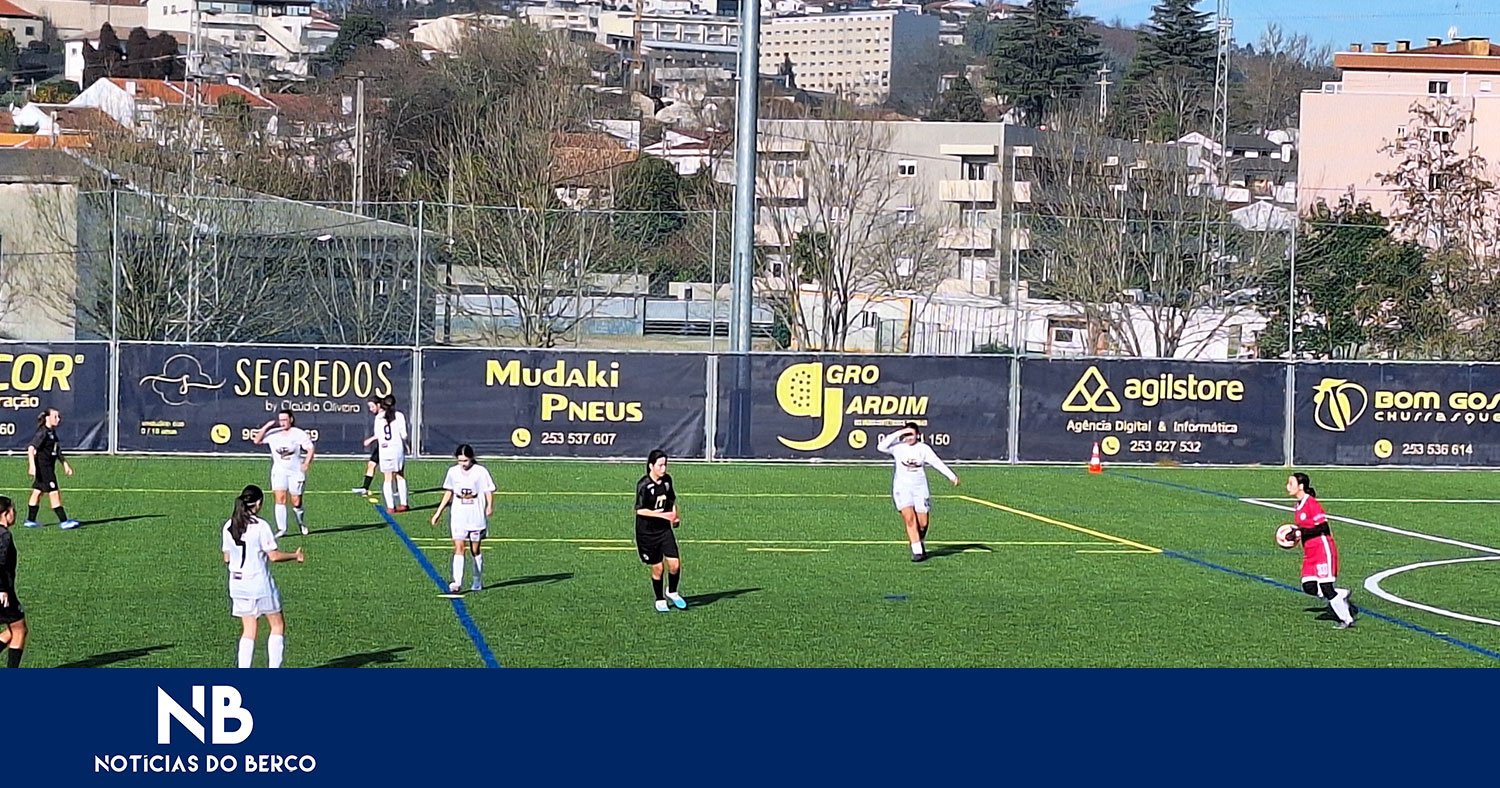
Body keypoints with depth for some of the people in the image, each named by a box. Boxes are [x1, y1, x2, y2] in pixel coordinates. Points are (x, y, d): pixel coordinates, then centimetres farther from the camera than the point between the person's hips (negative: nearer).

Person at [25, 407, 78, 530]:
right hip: (43, 467, -9)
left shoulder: (52, 432, 13)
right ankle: (64, 521, -11)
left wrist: (65, 464, 25)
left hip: (49, 468, 9)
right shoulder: (43, 433, -15)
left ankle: (30, 520, 21)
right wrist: (32, 465, -33)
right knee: (54, 493, -10)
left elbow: (57, 451, 24)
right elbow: (31, 448, -24)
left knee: (37, 492, 14)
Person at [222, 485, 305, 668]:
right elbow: (273, 555, -13)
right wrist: (295, 556, 3)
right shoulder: (260, 526, -14)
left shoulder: (229, 526, 3)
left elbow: (227, 558, 8)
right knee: (278, 626, 9)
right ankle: (274, 669, 4)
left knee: (248, 631, 10)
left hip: (237, 583, 5)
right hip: (260, 583, -5)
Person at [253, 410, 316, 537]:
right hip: (279, 471, 2)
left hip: (296, 471, -2)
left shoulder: (299, 434, -6)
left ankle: (301, 522, 33)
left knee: (296, 502, 2)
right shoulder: (273, 434, 1)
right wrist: (266, 426, -13)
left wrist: (306, 463, -17)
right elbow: (257, 441, -3)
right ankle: (281, 529, -11)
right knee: (280, 498, -13)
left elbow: (310, 449, -4)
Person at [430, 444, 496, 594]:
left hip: (476, 517, -2)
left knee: (476, 550, 9)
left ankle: (478, 582, 25)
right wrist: (439, 512, 14)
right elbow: (448, 493, 14)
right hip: (458, 517, 2)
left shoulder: (480, 471, -6)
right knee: (458, 547, -12)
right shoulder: (453, 472, 4)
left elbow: (489, 491, -6)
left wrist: (489, 507, -24)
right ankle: (457, 582, -20)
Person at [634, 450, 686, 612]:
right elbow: (640, 510, -20)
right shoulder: (644, 485, -17)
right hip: (647, 532, -5)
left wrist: (676, 515, 2)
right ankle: (659, 600, 21)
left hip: (664, 529, 5)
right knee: (657, 568, 2)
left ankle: (672, 592, 18)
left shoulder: (667, 480, 2)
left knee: (675, 564, -7)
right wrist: (662, 514, -28)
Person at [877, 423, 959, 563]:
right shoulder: (898, 447, 0)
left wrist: (952, 476, -9)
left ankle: (920, 544, 30)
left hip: (920, 488, 2)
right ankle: (917, 551, -17)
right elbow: (881, 446, -15)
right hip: (902, 488, -2)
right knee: (909, 519, -18)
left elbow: (937, 463, 0)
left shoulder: (924, 448, 4)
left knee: (923, 523, 0)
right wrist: (898, 434, -15)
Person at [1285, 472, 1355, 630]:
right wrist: (1296, 532, 6)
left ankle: (1347, 619, 1)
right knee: (1309, 587, -2)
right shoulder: (1299, 506, 13)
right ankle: (1341, 595, 15)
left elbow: (1323, 527, -19)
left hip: (1323, 549, -9)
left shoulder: (1311, 503, -14)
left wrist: (1301, 532, -21)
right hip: (1310, 553, 9)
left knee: (1326, 587, -9)